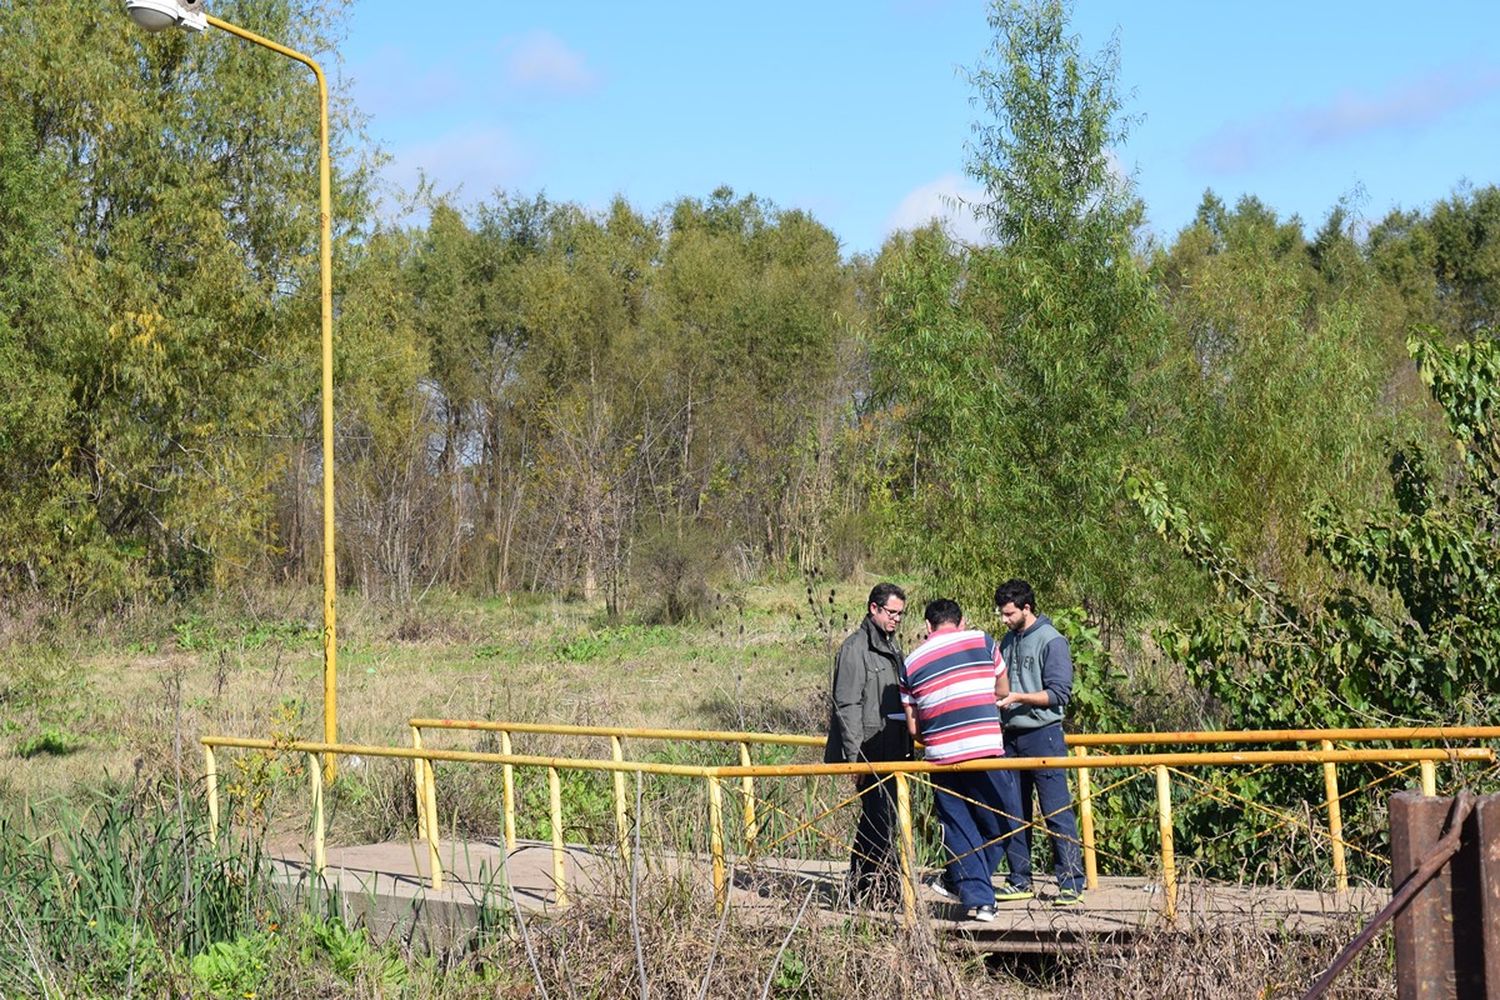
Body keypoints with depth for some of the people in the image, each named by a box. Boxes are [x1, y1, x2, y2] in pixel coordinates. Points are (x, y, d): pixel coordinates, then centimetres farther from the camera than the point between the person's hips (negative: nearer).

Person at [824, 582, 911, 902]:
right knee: (878, 815, -9)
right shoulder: (855, 647, -11)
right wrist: (855, 756, -19)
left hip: (891, 748, 9)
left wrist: (906, 745, 20)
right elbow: (847, 705, -15)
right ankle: (872, 886, -4)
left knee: (880, 815, 12)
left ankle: (862, 882, 19)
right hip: (869, 749, -9)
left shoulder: (892, 645, 17)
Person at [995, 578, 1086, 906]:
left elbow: (1059, 694, -14)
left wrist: (1018, 697, -20)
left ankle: (1072, 884, -6)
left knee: (1058, 812, -8)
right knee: (1015, 813, 11)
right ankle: (1020, 880, 19)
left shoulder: (1051, 641, -9)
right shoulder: (1008, 641, 13)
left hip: (1043, 735, -8)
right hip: (1012, 737, 8)